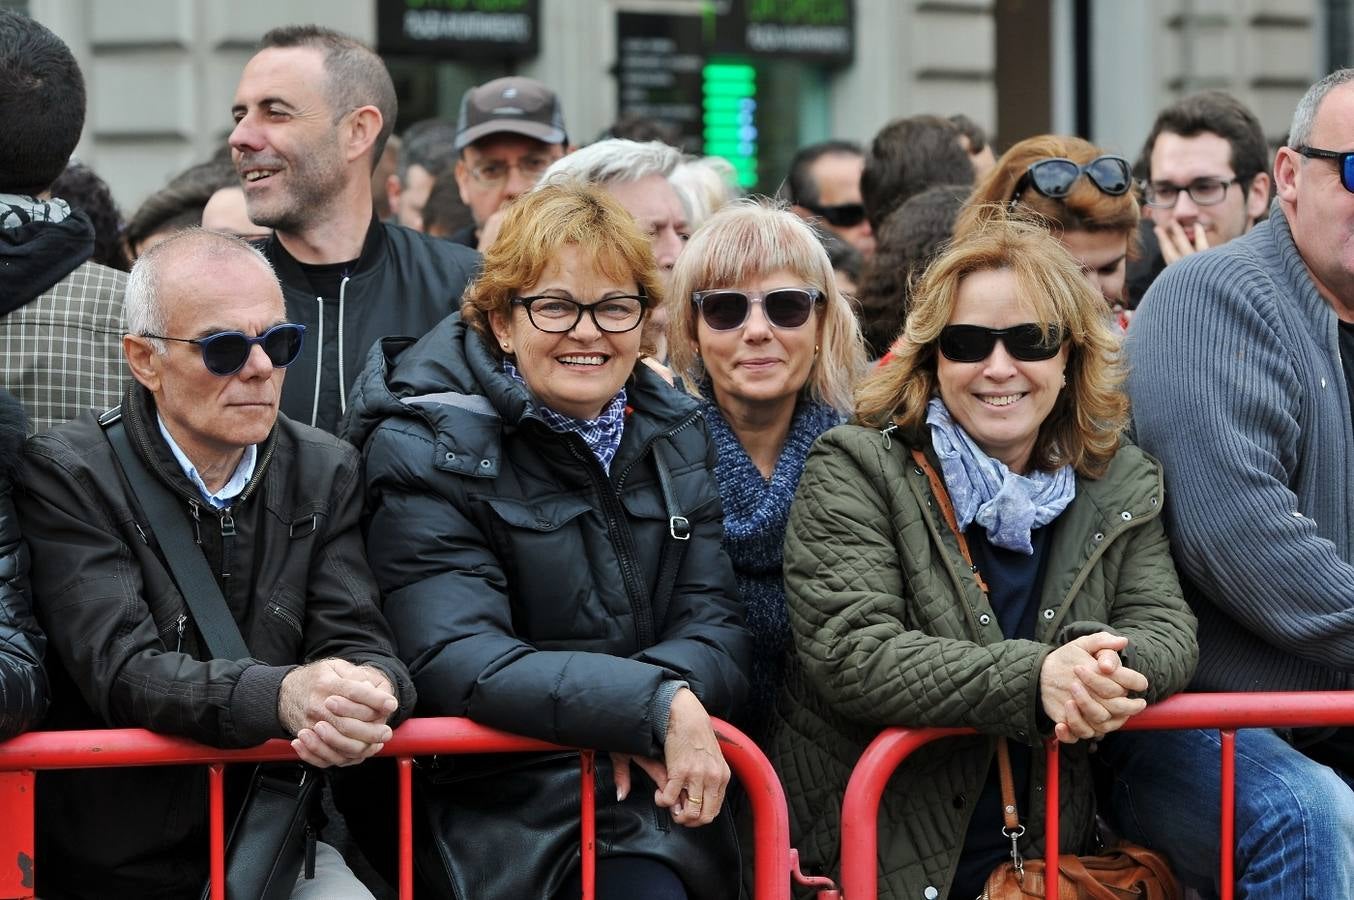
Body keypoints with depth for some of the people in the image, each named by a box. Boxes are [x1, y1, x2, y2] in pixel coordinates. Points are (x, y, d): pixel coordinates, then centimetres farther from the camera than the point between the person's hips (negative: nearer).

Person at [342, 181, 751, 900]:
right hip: (509, 804, -5)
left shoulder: (673, 433, 13)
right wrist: (658, 706, -22)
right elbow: (457, 663, -14)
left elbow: (716, 628, 7)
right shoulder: (428, 452, -3)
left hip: (659, 791, 5)